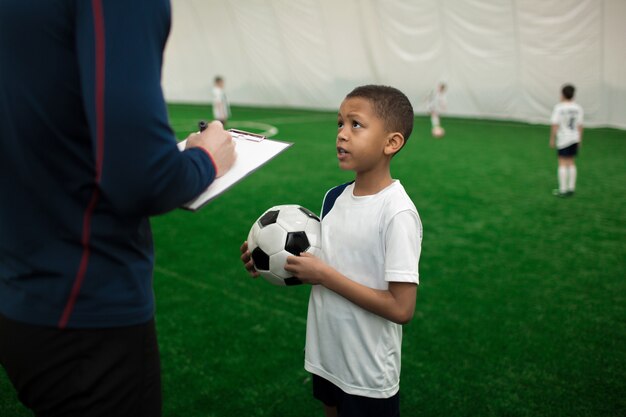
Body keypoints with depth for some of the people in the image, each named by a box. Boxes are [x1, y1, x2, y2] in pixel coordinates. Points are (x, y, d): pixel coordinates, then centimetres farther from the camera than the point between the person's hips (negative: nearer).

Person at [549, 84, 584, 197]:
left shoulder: (559, 107, -11)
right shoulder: (578, 108, 3)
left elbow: (555, 125, -13)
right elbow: (580, 126, 5)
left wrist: (552, 139, -4)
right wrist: (579, 140, 14)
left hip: (563, 139, -5)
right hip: (574, 139, 5)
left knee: (562, 163, -1)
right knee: (571, 163, 13)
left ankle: (563, 190, 0)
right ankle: (571, 188, 18)